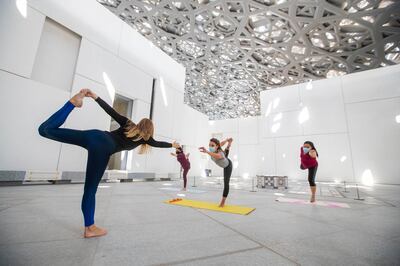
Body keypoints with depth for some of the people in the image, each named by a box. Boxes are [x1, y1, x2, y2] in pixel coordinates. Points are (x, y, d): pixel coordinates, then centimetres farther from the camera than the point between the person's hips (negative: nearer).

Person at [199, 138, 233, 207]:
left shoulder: (220, 153, -52)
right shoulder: (214, 150, -33)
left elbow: (218, 156, -80)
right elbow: (221, 144, -13)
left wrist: (207, 152, -95)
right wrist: (227, 140, 7)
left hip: (228, 166, -6)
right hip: (224, 163, 7)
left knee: (226, 183, -13)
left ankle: (223, 202, -4)